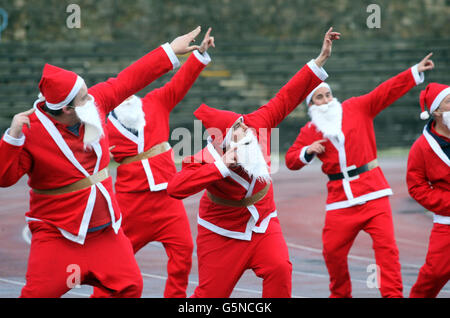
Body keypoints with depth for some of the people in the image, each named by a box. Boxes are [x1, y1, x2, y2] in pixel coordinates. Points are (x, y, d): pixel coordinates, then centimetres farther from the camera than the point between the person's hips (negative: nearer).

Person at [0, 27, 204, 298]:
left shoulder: (93, 103, -3)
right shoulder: (31, 132, -20)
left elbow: (129, 80, 9)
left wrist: (170, 52, 13)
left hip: (105, 231, 6)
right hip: (58, 235, -6)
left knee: (130, 287, 4)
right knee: (38, 294, -10)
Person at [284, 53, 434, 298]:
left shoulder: (357, 108, 6)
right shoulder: (310, 131, 10)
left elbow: (388, 91, 1)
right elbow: (291, 160, 11)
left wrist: (416, 71, -7)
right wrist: (307, 151, -9)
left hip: (372, 194, -2)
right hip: (340, 199, 2)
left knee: (386, 245, -12)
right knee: (333, 250, 1)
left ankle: (393, 294, -11)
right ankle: (340, 294, 22)